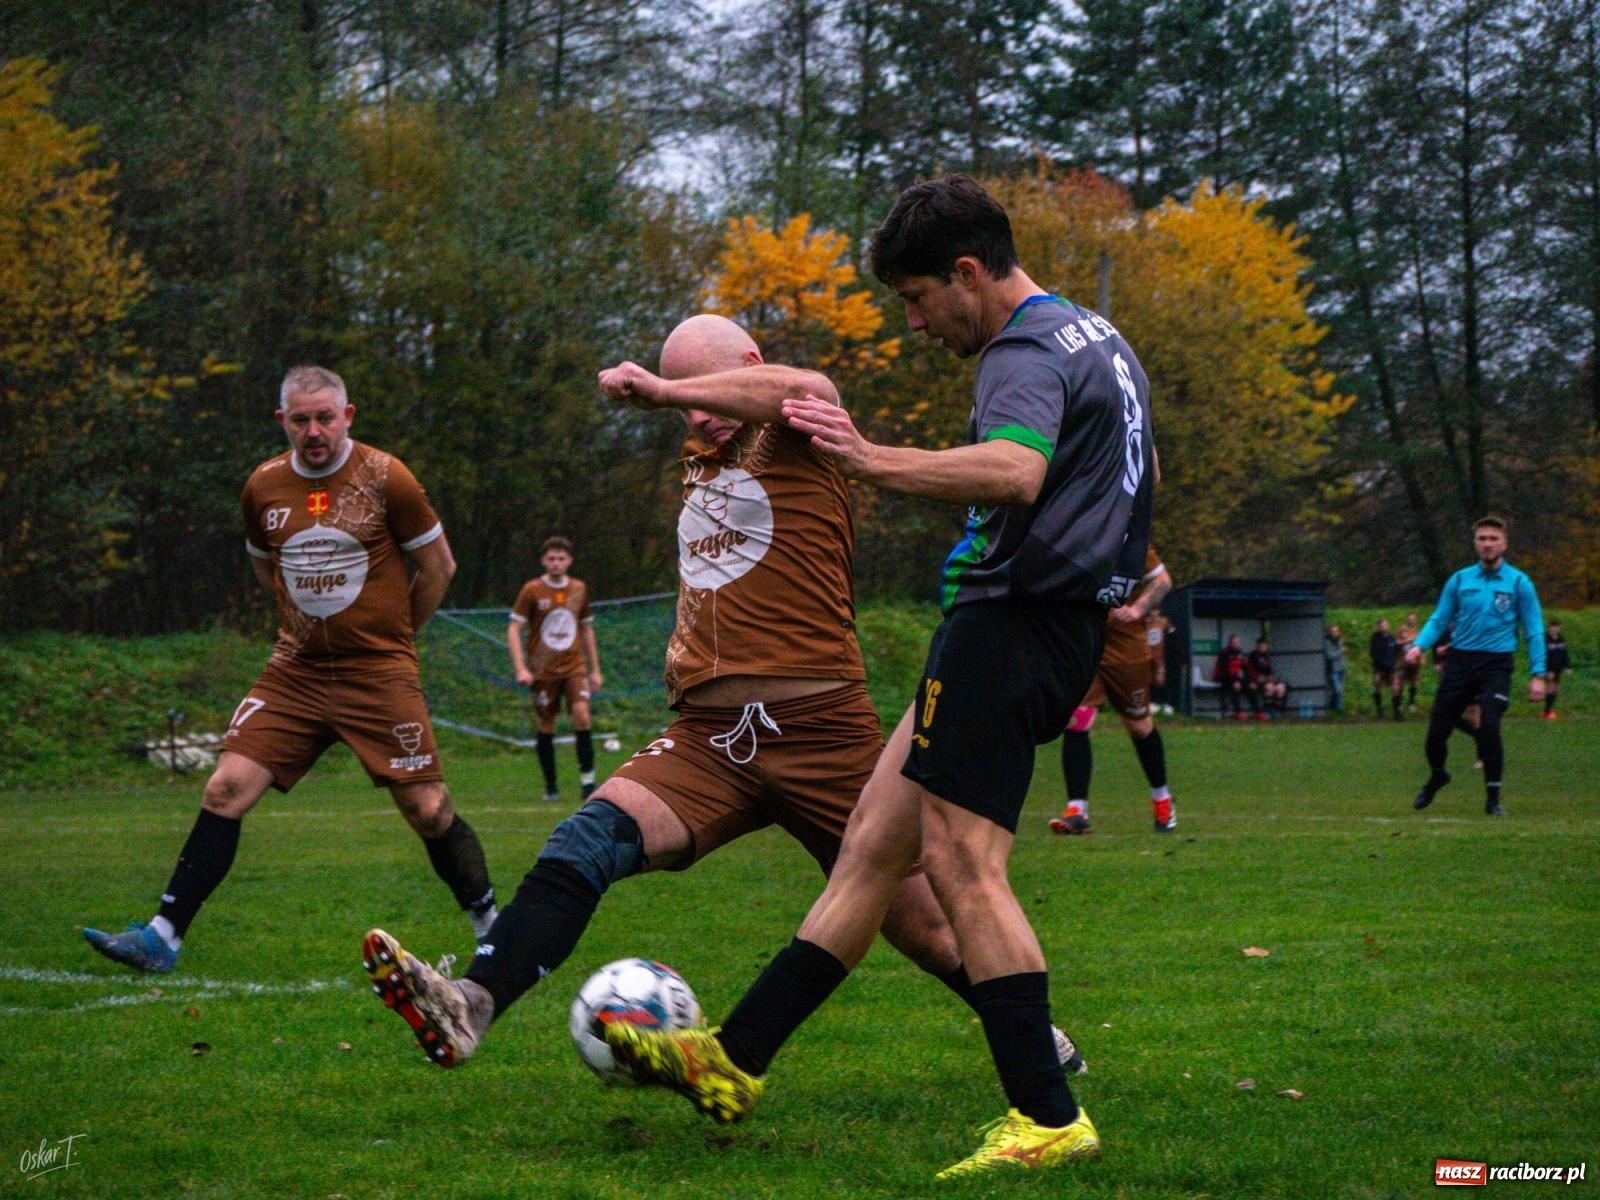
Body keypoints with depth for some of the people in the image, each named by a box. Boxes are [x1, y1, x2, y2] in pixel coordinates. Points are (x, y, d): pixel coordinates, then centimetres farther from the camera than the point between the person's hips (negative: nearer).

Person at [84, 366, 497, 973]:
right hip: (295, 672, 3)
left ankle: (492, 930, 13)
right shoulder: (264, 485, 4)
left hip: (379, 673, -3)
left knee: (427, 809, -4)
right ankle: (163, 935, -6)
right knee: (226, 788, -8)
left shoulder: (384, 478, -7)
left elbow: (439, 565, 3)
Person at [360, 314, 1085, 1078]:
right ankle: (470, 1006, -41)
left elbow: (804, 389, -26)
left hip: (819, 729, -5)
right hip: (710, 736, 5)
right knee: (590, 837, -23)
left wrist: (664, 387, -25)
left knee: (923, 930, 3)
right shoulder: (698, 458, 22)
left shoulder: (798, 439, 0)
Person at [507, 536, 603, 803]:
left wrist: (595, 669, 17)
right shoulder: (532, 590, -4)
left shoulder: (579, 589, 7)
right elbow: (514, 630, -5)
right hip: (543, 670, -1)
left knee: (581, 714, -19)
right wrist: (520, 668, -15)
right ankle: (550, 787, 14)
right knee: (546, 727, 2)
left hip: (574, 666, 2)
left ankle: (587, 778, -12)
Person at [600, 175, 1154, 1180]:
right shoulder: (1101, 338, 22)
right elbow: (1140, 475, 37)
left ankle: (1048, 1117, -12)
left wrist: (874, 461, -36)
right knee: (872, 845, 10)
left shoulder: (1028, 349, -12)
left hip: (1008, 624, -11)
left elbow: (1015, 471, -34)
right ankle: (734, 1060, 13)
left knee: (962, 864, -12)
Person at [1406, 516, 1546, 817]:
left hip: (1495, 664, -3)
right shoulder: (1459, 580, 7)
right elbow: (1439, 619, 10)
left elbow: (1533, 630, 2)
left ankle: (1493, 798, -4)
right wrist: (1419, 645, -9)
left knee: (1489, 727, -19)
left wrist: (1537, 674, -6)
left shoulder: (1518, 583, 0)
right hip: (1459, 660, 3)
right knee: (1437, 728, 4)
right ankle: (1437, 776, 35)